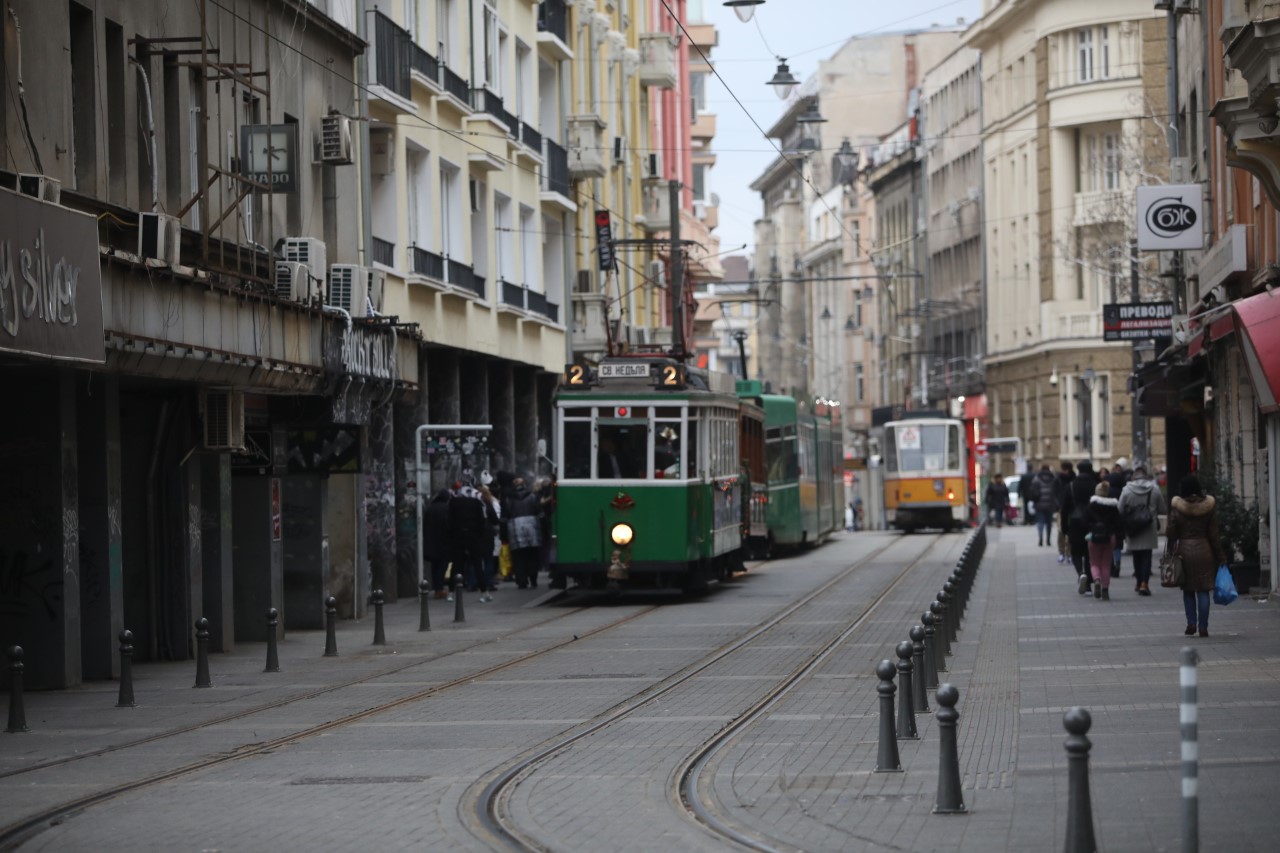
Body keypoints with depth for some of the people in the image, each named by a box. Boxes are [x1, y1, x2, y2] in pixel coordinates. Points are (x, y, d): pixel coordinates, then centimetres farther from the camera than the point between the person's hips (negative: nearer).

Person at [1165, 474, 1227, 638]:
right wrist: (1220, 556, 8)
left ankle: (1191, 623, 4)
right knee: (1203, 590, 3)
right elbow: (1214, 534, 2)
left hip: (1184, 551, 0)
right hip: (1204, 550, 0)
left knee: (1188, 590, 13)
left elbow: (1171, 534, -4)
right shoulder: (1208, 507, -2)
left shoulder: (1177, 508, -6)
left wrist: (1171, 553, 7)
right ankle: (1203, 627, 1)